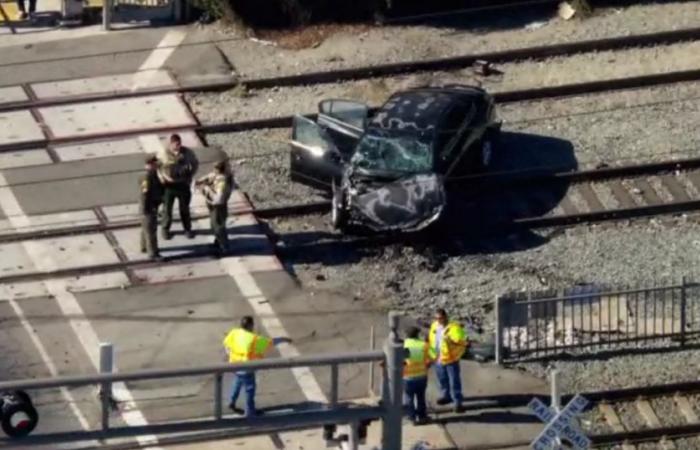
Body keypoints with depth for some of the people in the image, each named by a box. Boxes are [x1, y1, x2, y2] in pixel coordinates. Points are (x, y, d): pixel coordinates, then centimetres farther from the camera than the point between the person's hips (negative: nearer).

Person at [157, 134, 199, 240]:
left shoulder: (187, 152, -11)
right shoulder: (163, 154, -15)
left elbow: (195, 163, 6)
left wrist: (190, 176, -3)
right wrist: (161, 178, -10)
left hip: (183, 184, 1)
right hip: (169, 185, -1)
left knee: (184, 208, 15)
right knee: (167, 208, 12)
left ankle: (187, 229, 32)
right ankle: (165, 229, 30)